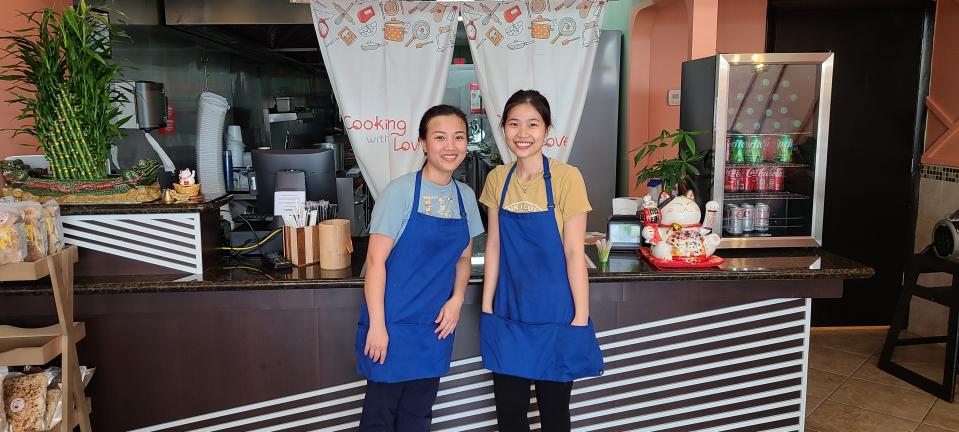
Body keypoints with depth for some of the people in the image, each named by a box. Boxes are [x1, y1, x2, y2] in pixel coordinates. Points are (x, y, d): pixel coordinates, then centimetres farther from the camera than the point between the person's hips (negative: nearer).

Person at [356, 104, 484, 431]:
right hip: (394, 322, -5)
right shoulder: (400, 191, -13)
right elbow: (376, 260, -13)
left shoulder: (466, 196, 4)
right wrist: (377, 325, -15)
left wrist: (457, 299, -4)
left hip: (437, 325, 5)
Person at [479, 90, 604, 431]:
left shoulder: (566, 178, -12)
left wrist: (581, 317, -11)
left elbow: (574, 252, -11)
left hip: (554, 315, -4)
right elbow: (494, 247, 6)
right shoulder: (497, 179, 1)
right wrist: (486, 306, 5)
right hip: (508, 314, 4)